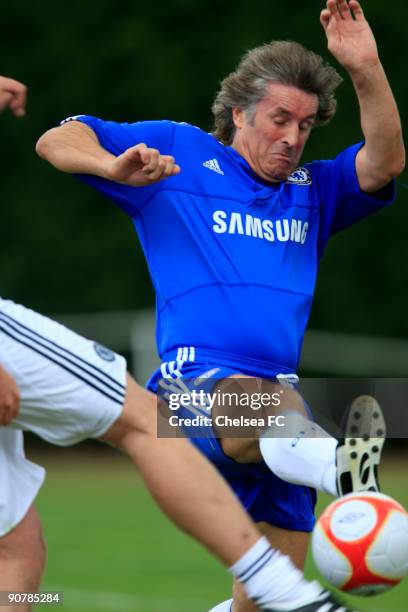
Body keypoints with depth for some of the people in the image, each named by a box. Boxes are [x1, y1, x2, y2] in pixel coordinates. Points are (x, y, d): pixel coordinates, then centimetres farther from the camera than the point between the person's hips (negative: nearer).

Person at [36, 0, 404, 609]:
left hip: (278, 389, 6)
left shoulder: (314, 191, 24)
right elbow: (56, 141, 12)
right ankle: (340, 467, -72)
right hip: (195, 377, -5)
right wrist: (114, 167, -11)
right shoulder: (179, 152, 14)